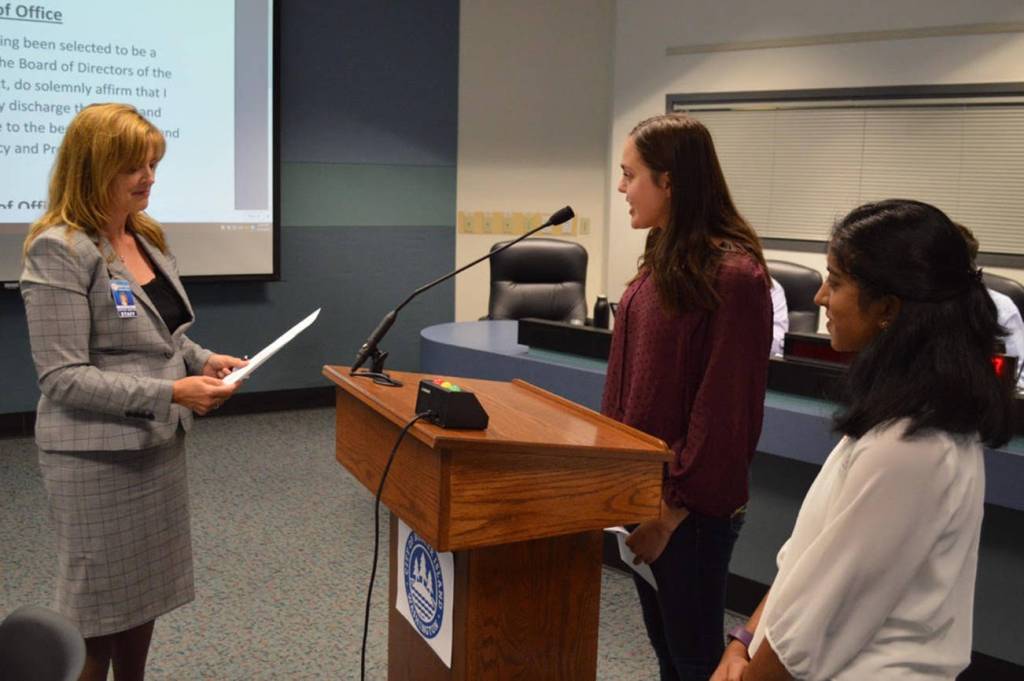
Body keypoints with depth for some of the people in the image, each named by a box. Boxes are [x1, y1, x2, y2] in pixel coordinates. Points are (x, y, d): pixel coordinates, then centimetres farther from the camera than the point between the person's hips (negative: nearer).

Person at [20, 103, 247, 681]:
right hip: (98, 456, -7)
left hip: (158, 443, 8)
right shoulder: (59, 252, -16)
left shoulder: (147, 239, 8)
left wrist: (203, 360, -1)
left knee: (145, 590, 18)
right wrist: (170, 392, -25)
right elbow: (64, 378, -20)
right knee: (98, 604, 7)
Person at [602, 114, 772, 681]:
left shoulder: (732, 276, -20)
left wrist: (674, 507, -16)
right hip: (644, 488, 8)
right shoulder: (663, 261, 6)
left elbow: (725, 412, -20)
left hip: (689, 508, -8)